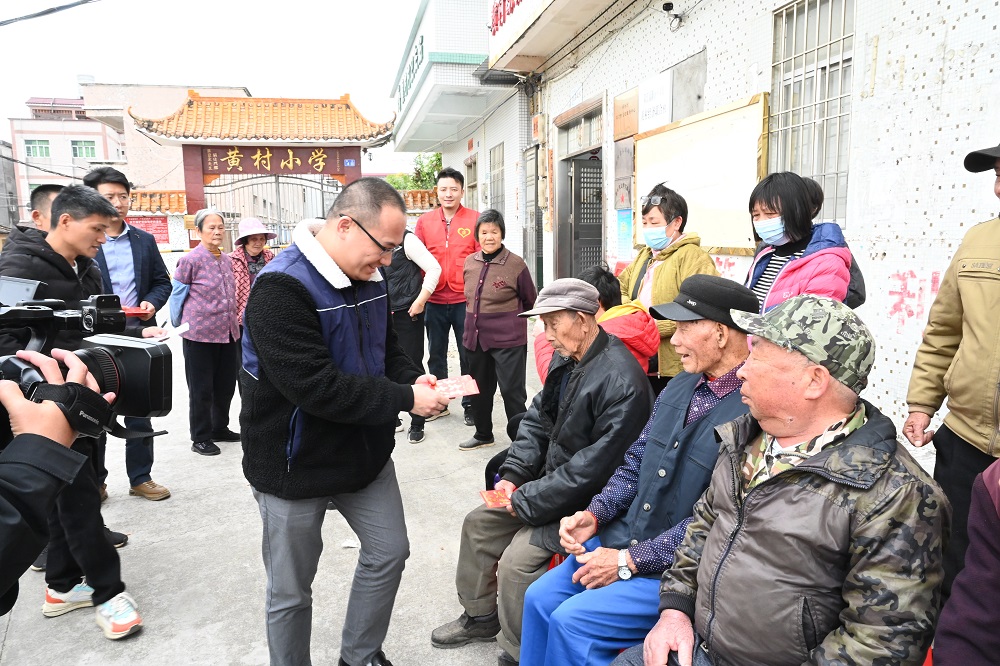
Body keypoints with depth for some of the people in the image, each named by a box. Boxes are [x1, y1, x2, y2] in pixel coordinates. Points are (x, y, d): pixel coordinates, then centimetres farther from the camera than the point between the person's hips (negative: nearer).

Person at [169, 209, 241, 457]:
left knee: (226, 385, 14)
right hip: (200, 334, -6)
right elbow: (176, 295, -2)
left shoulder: (227, 260, 9)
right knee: (201, 389, 4)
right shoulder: (191, 260, -10)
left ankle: (220, 428, 31)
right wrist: (178, 325, 3)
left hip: (228, 332, 6)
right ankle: (200, 438, 16)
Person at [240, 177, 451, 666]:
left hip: (364, 451, 8)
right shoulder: (281, 288, -26)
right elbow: (315, 386, -32)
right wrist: (406, 400, -26)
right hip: (296, 465, -7)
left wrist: (414, 379, -9)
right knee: (291, 592, 11)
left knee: (389, 552, 18)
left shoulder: (367, 278, 0)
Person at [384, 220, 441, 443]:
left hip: (407, 314, -6)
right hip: (383, 314, 6)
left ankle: (417, 424, 12)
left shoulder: (406, 239, -9)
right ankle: (391, 417, 25)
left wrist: (419, 302, -14)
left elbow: (434, 268, -13)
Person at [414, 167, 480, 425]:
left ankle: (470, 404, 20)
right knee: (436, 354, 14)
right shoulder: (424, 221, 4)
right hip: (434, 300, 3)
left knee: (468, 355, 6)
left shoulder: (474, 219, -3)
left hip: (465, 300, -3)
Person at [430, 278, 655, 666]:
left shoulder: (621, 381, -27)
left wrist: (528, 501, -21)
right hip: (549, 483, 9)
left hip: (586, 503, -9)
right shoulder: (567, 361, 1)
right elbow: (537, 419, 9)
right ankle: (480, 616, 32)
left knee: (515, 560, -20)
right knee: (478, 523, 11)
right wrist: (512, 475, -4)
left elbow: (596, 466, -28)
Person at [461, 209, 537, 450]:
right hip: (475, 338, 6)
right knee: (480, 389, 19)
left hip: (508, 340, -6)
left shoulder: (516, 264, -11)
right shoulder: (470, 262, 4)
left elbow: (530, 301, 1)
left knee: (512, 391, -2)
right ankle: (483, 434, 37)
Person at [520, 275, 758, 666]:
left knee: (572, 620, -14)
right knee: (539, 598, 2)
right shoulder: (679, 387, 6)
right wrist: (594, 514, -3)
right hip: (623, 540, 8)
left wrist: (630, 561, -18)